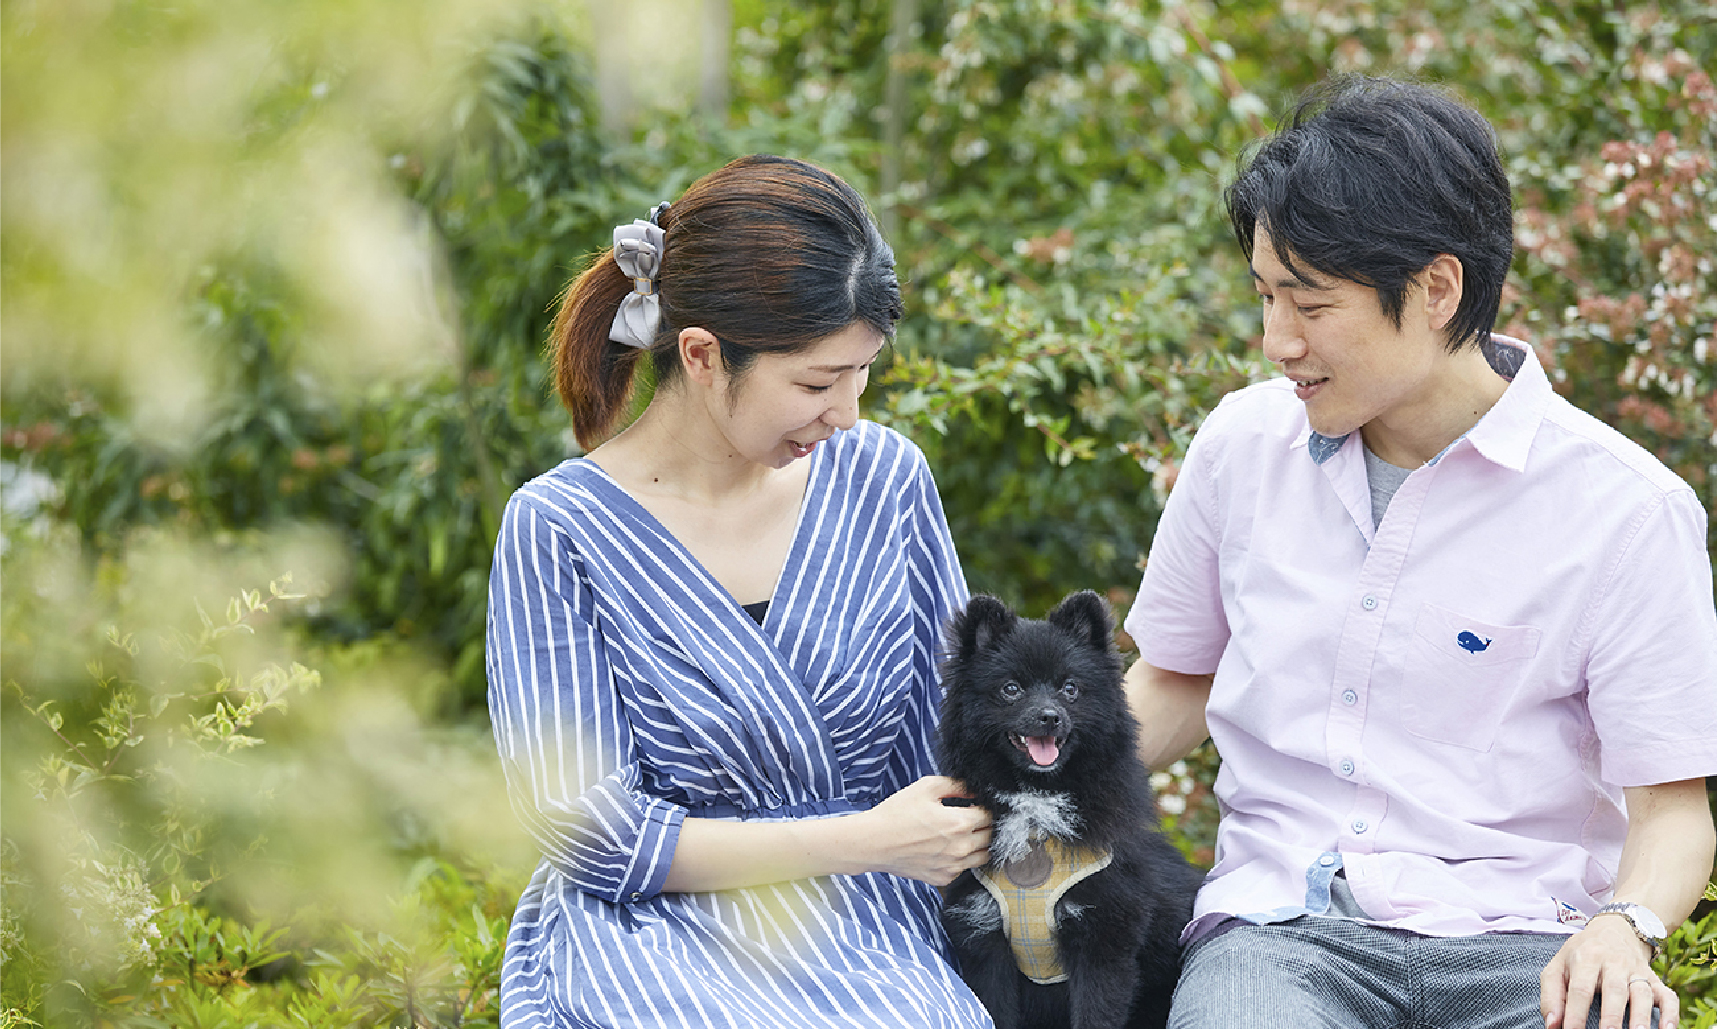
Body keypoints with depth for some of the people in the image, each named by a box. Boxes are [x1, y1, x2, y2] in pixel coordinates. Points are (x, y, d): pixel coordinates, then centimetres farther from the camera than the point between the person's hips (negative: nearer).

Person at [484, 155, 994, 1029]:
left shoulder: (880, 476, 7)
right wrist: (867, 841, -12)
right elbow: (586, 830, -8)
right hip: (655, 933, -4)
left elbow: (957, 726, 16)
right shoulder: (557, 531, -5)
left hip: (874, 930, 4)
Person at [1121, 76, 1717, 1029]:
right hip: (1281, 925, 1)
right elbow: (1180, 681, 23)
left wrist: (1622, 927, -22)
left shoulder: (1623, 507, -3)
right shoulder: (1244, 443, 9)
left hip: (1518, 944, -1)